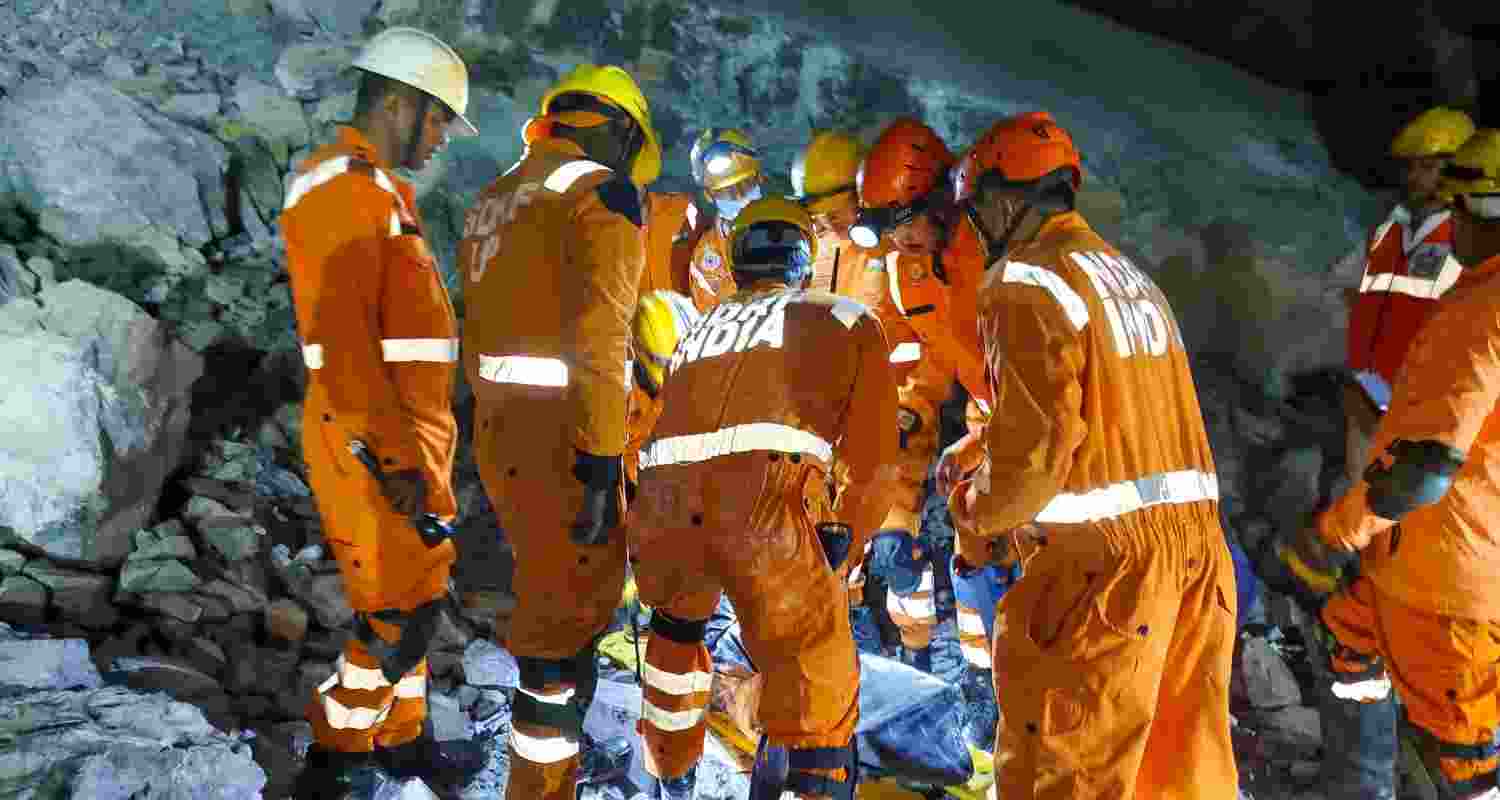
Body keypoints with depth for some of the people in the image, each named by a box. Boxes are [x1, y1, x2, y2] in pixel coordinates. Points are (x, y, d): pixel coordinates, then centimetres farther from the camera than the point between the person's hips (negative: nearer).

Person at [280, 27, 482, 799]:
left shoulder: (381, 191, 19)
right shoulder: (344, 188, -13)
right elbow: (342, 336, -22)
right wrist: (389, 457, -24)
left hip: (406, 431, 10)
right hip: (371, 439, -10)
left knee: (410, 594, 17)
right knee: (405, 610, -4)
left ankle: (401, 737, 31)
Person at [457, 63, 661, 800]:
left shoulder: (493, 202, 18)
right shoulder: (603, 191, -7)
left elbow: (482, 330, 17)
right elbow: (598, 341, -18)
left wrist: (497, 425, 21)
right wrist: (601, 459, -19)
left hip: (499, 430, 9)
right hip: (562, 435, -9)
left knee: (549, 591, 25)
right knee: (568, 617, 0)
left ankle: (548, 734, 41)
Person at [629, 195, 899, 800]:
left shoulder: (698, 332, 31)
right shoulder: (847, 321, 21)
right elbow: (873, 460, 18)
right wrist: (841, 542, 32)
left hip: (660, 511, 5)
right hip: (764, 509, -5)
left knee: (676, 625, 35)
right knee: (819, 702, 11)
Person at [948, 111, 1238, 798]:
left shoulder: (1026, 282, -10)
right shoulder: (1132, 275, 19)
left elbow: (1034, 442, -17)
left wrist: (976, 517, 1)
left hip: (1103, 559, -9)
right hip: (1194, 540, 9)